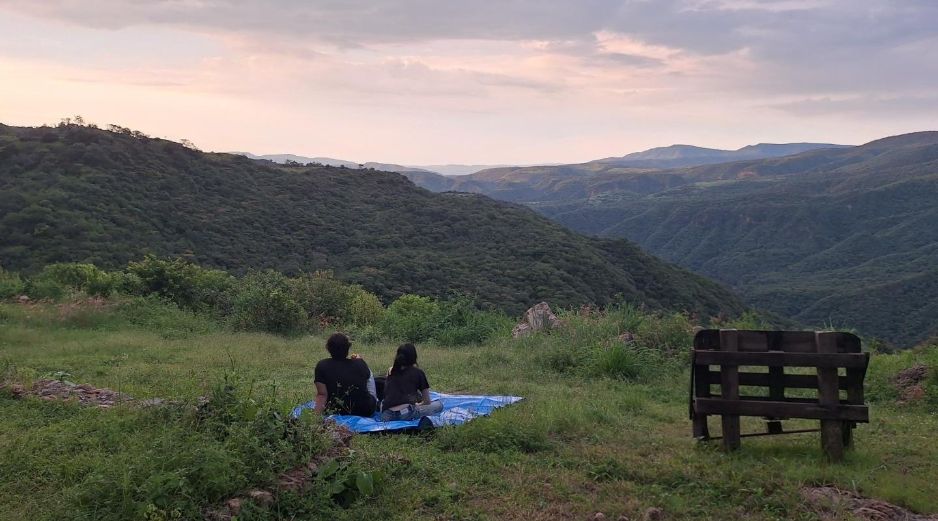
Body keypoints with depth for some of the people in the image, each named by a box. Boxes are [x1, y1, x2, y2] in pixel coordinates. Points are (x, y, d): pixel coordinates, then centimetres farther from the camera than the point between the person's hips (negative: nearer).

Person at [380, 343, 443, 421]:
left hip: (386, 416, 4)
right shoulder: (418, 372, 13)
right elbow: (427, 401, 19)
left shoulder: (390, 372, 23)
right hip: (407, 413, -4)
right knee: (439, 404, 18)